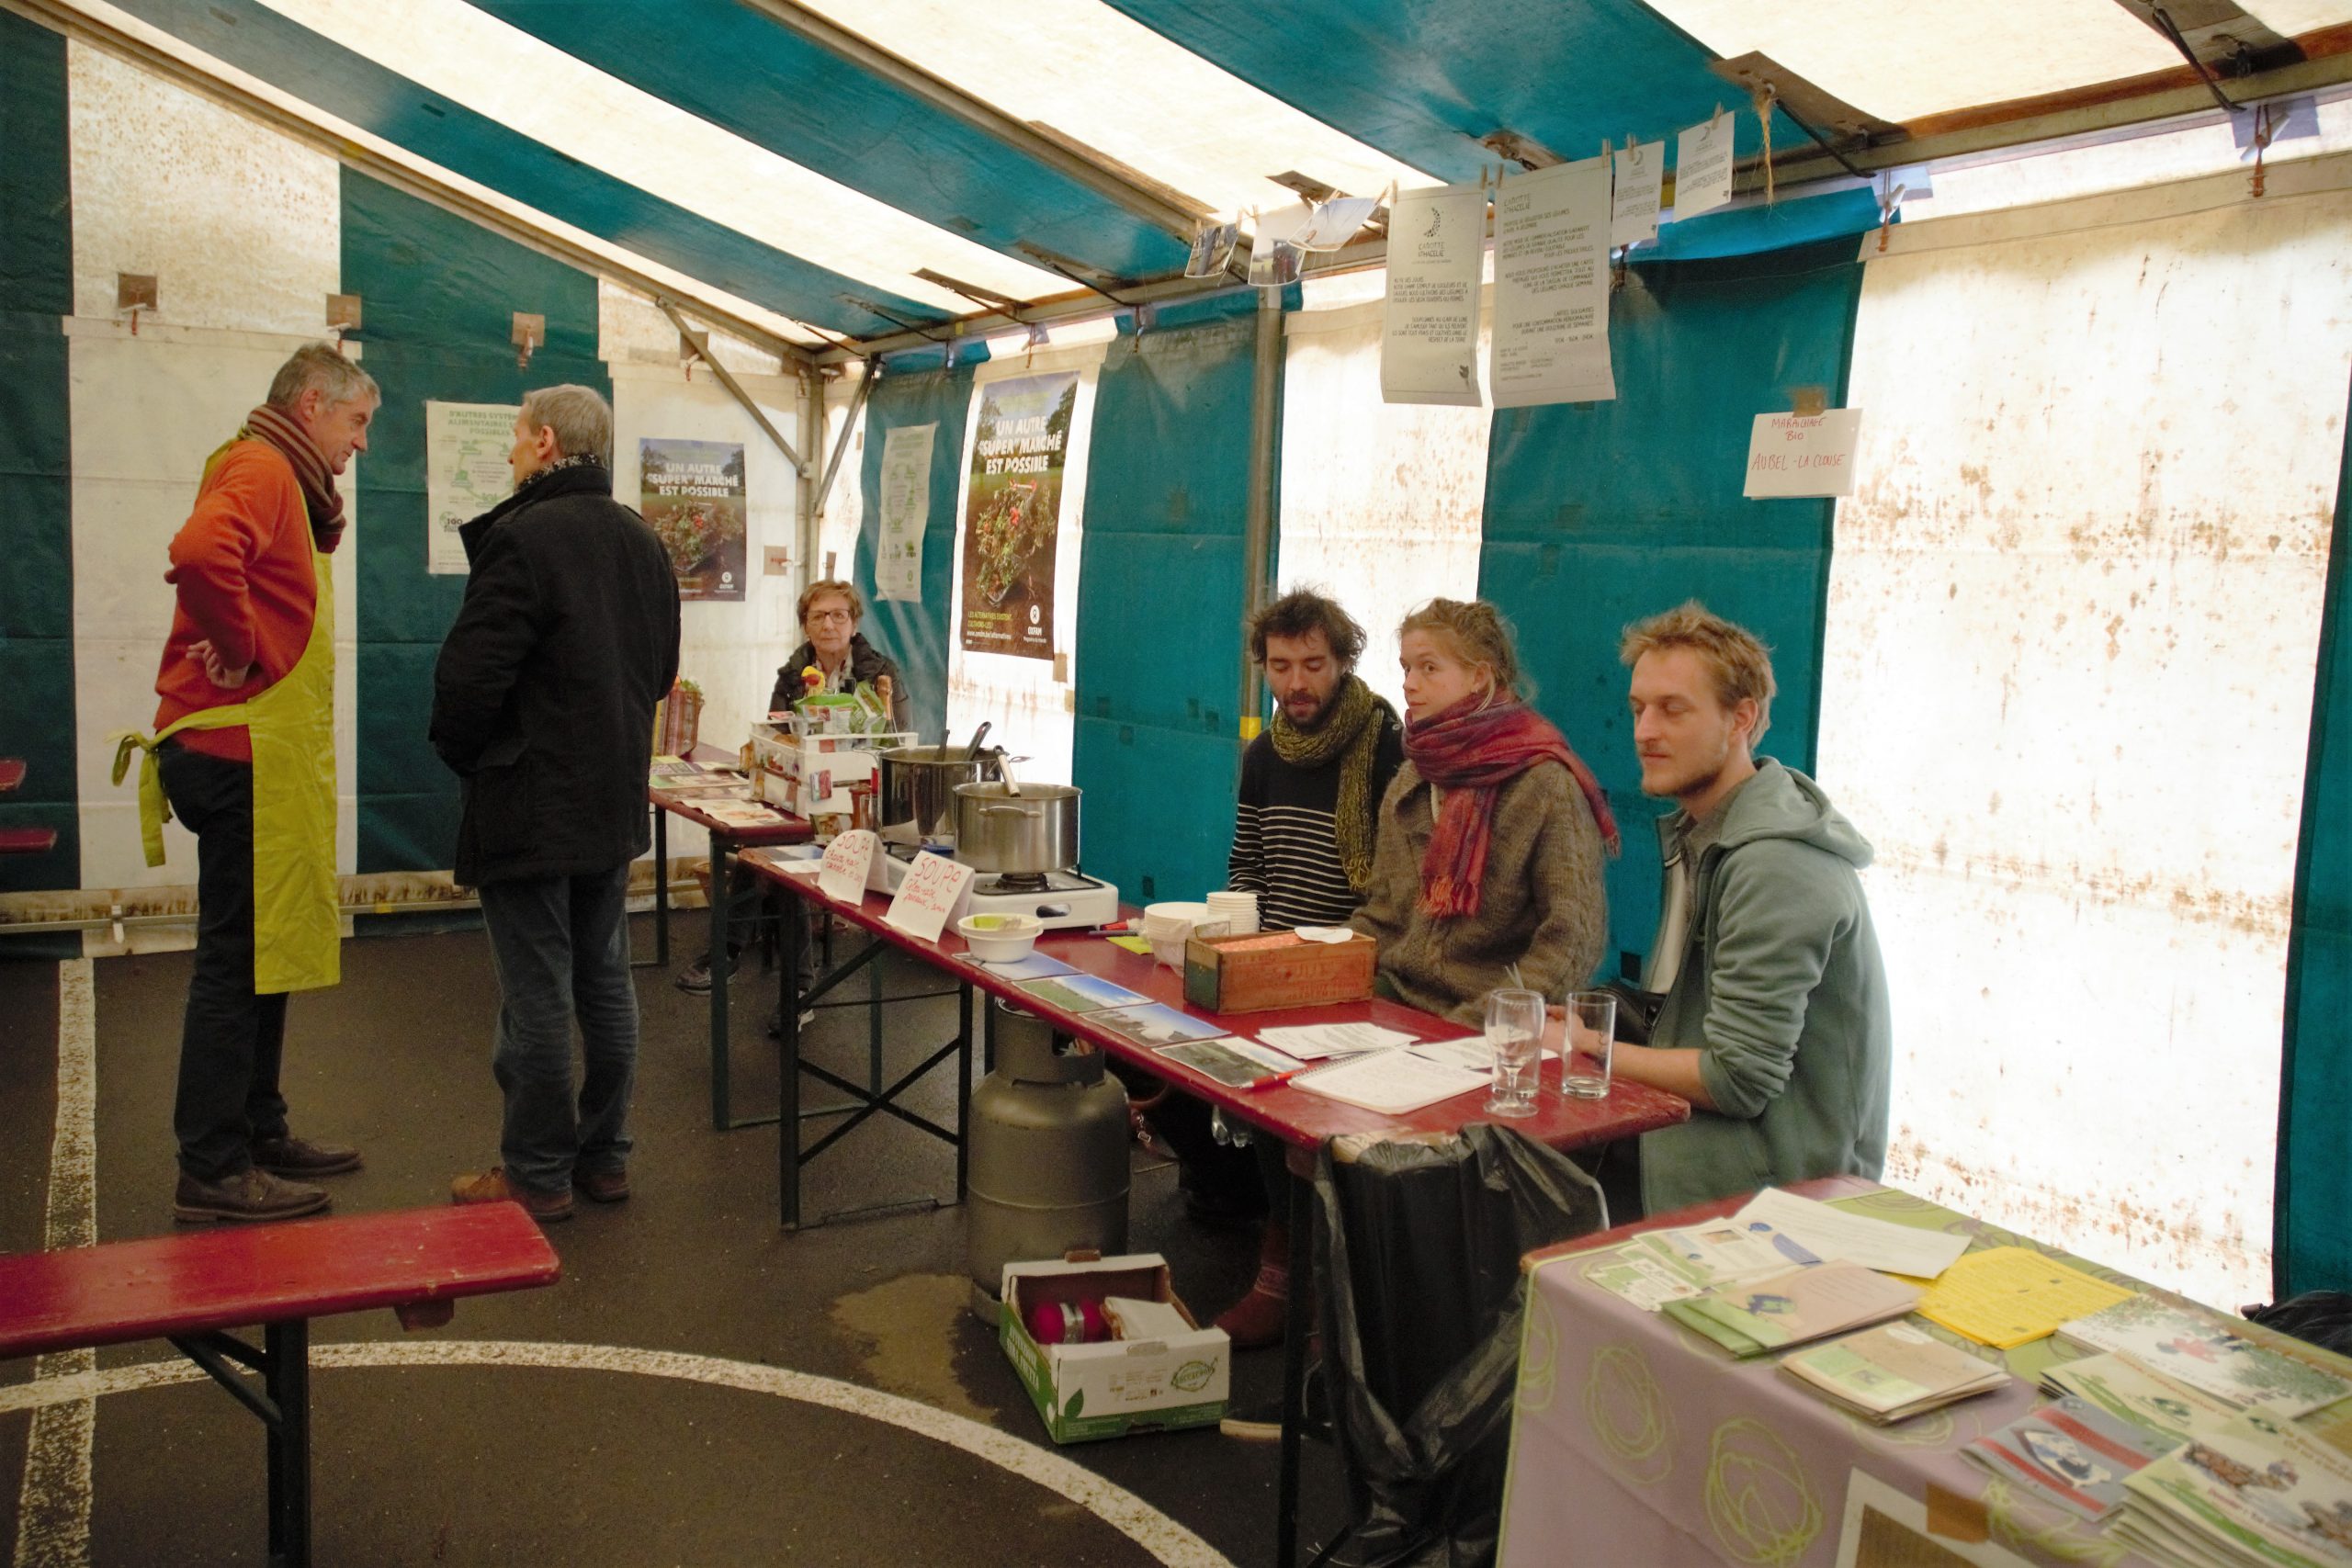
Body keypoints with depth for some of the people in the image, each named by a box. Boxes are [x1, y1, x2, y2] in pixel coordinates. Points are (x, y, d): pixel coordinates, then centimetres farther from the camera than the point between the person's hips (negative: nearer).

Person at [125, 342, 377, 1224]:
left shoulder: (284, 483, 20)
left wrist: (321, 518, 11)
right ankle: (212, 1173, 3)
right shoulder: (261, 469, -13)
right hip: (245, 750, -11)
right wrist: (243, 650, -21)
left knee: (263, 951, 16)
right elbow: (201, 554, -32)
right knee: (238, 956, -5)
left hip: (255, 753, 11)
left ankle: (258, 1133, 27)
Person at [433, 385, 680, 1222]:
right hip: (614, 802, 8)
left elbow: (469, 677, -20)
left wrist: (460, 753, -1)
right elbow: (662, 670, 18)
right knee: (605, 982, 14)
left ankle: (537, 1174, 11)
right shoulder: (643, 542, 10)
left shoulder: (524, 539, -17)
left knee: (536, 995, 1)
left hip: (530, 807, -8)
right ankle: (604, 1156, 24)